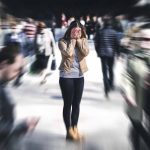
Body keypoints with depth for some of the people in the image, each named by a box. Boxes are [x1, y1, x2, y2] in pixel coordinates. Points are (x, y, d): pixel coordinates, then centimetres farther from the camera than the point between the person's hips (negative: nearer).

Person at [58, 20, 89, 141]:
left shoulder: (83, 40, 6)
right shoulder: (63, 41, -6)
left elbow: (86, 52, -12)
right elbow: (68, 53, -22)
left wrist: (78, 40, -9)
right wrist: (72, 40, -12)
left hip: (79, 76, 4)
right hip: (66, 76, -4)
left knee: (76, 104, 12)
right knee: (68, 104, 3)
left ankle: (75, 128, 24)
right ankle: (69, 131, 12)